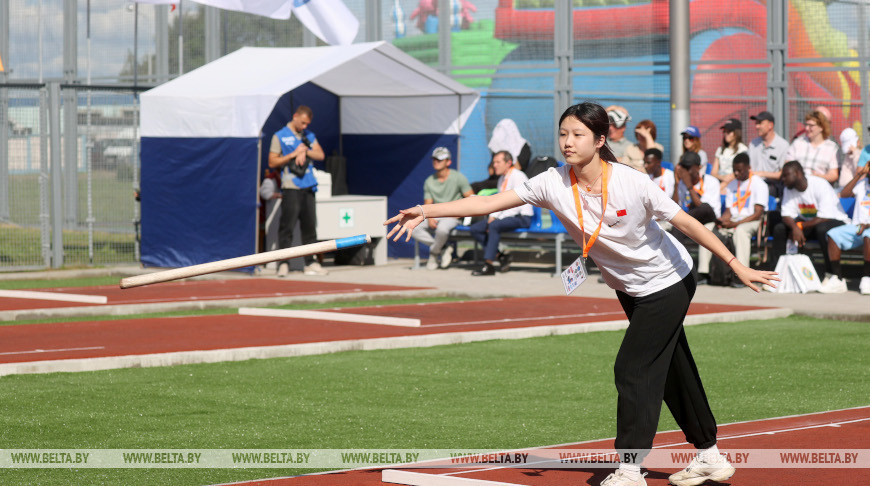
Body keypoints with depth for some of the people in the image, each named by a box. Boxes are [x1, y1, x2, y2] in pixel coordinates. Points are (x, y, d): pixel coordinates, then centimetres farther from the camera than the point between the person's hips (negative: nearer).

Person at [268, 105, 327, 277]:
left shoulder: (309, 136, 17)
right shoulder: (280, 136, 2)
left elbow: (321, 155, 9)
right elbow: (272, 162, -3)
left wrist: (305, 152, -8)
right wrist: (293, 154, -12)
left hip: (308, 187, 5)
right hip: (290, 188, -5)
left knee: (310, 226, 5)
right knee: (287, 225, -9)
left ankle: (310, 263, 9)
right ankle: (284, 264, -7)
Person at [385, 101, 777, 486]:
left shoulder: (631, 183, -28)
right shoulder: (554, 183, -17)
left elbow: (687, 223, -21)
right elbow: (489, 203, -20)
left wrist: (737, 266, -19)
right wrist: (425, 211, -28)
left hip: (669, 283, -6)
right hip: (629, 288, 6)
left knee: (632, 369, -12)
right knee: (672, 372, 15)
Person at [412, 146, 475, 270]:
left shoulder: (458, 177, -1)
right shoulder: (429, 181, 10)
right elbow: (427, 204, 9)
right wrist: (430, 218, -11)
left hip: (452, 217, -5)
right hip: (435, 217, 5)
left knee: (442, 228, -40)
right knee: (413, 228, -21)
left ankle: (434, 253, -9)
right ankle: (443, 249, -14)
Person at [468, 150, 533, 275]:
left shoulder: (517, 176, -12)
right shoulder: (502, 178, 16)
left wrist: (497, 219, -20)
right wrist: (492, 217, 2)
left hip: (522, 217, -9)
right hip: (506, 217, 9)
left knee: (494, 226, -35)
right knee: (474, 229, -5)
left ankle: (488, 265, -34)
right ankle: (501, 256, -6)